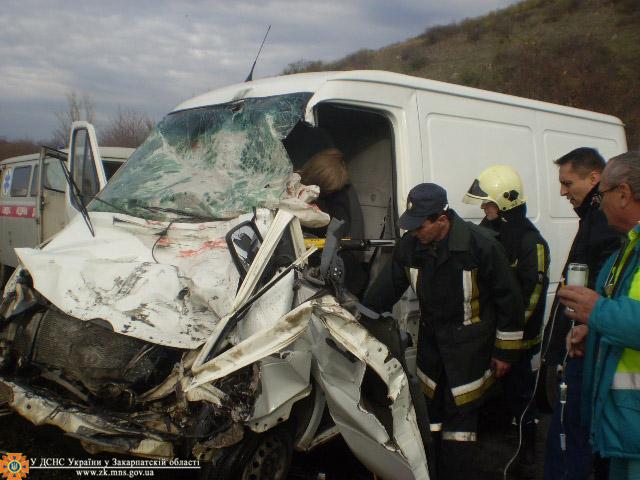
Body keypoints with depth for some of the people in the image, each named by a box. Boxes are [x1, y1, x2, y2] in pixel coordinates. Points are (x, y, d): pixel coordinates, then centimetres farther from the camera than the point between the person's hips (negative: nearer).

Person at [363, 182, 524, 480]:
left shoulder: (481, 244, -20)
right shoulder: (409, 245, -6)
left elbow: (508, 299, -11)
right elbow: (384, 290, 2)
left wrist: (505, 351, -6)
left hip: (468, 345, -5)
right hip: (430, 341, 5)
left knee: (460, 414, -2)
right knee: (433, 409, 15)